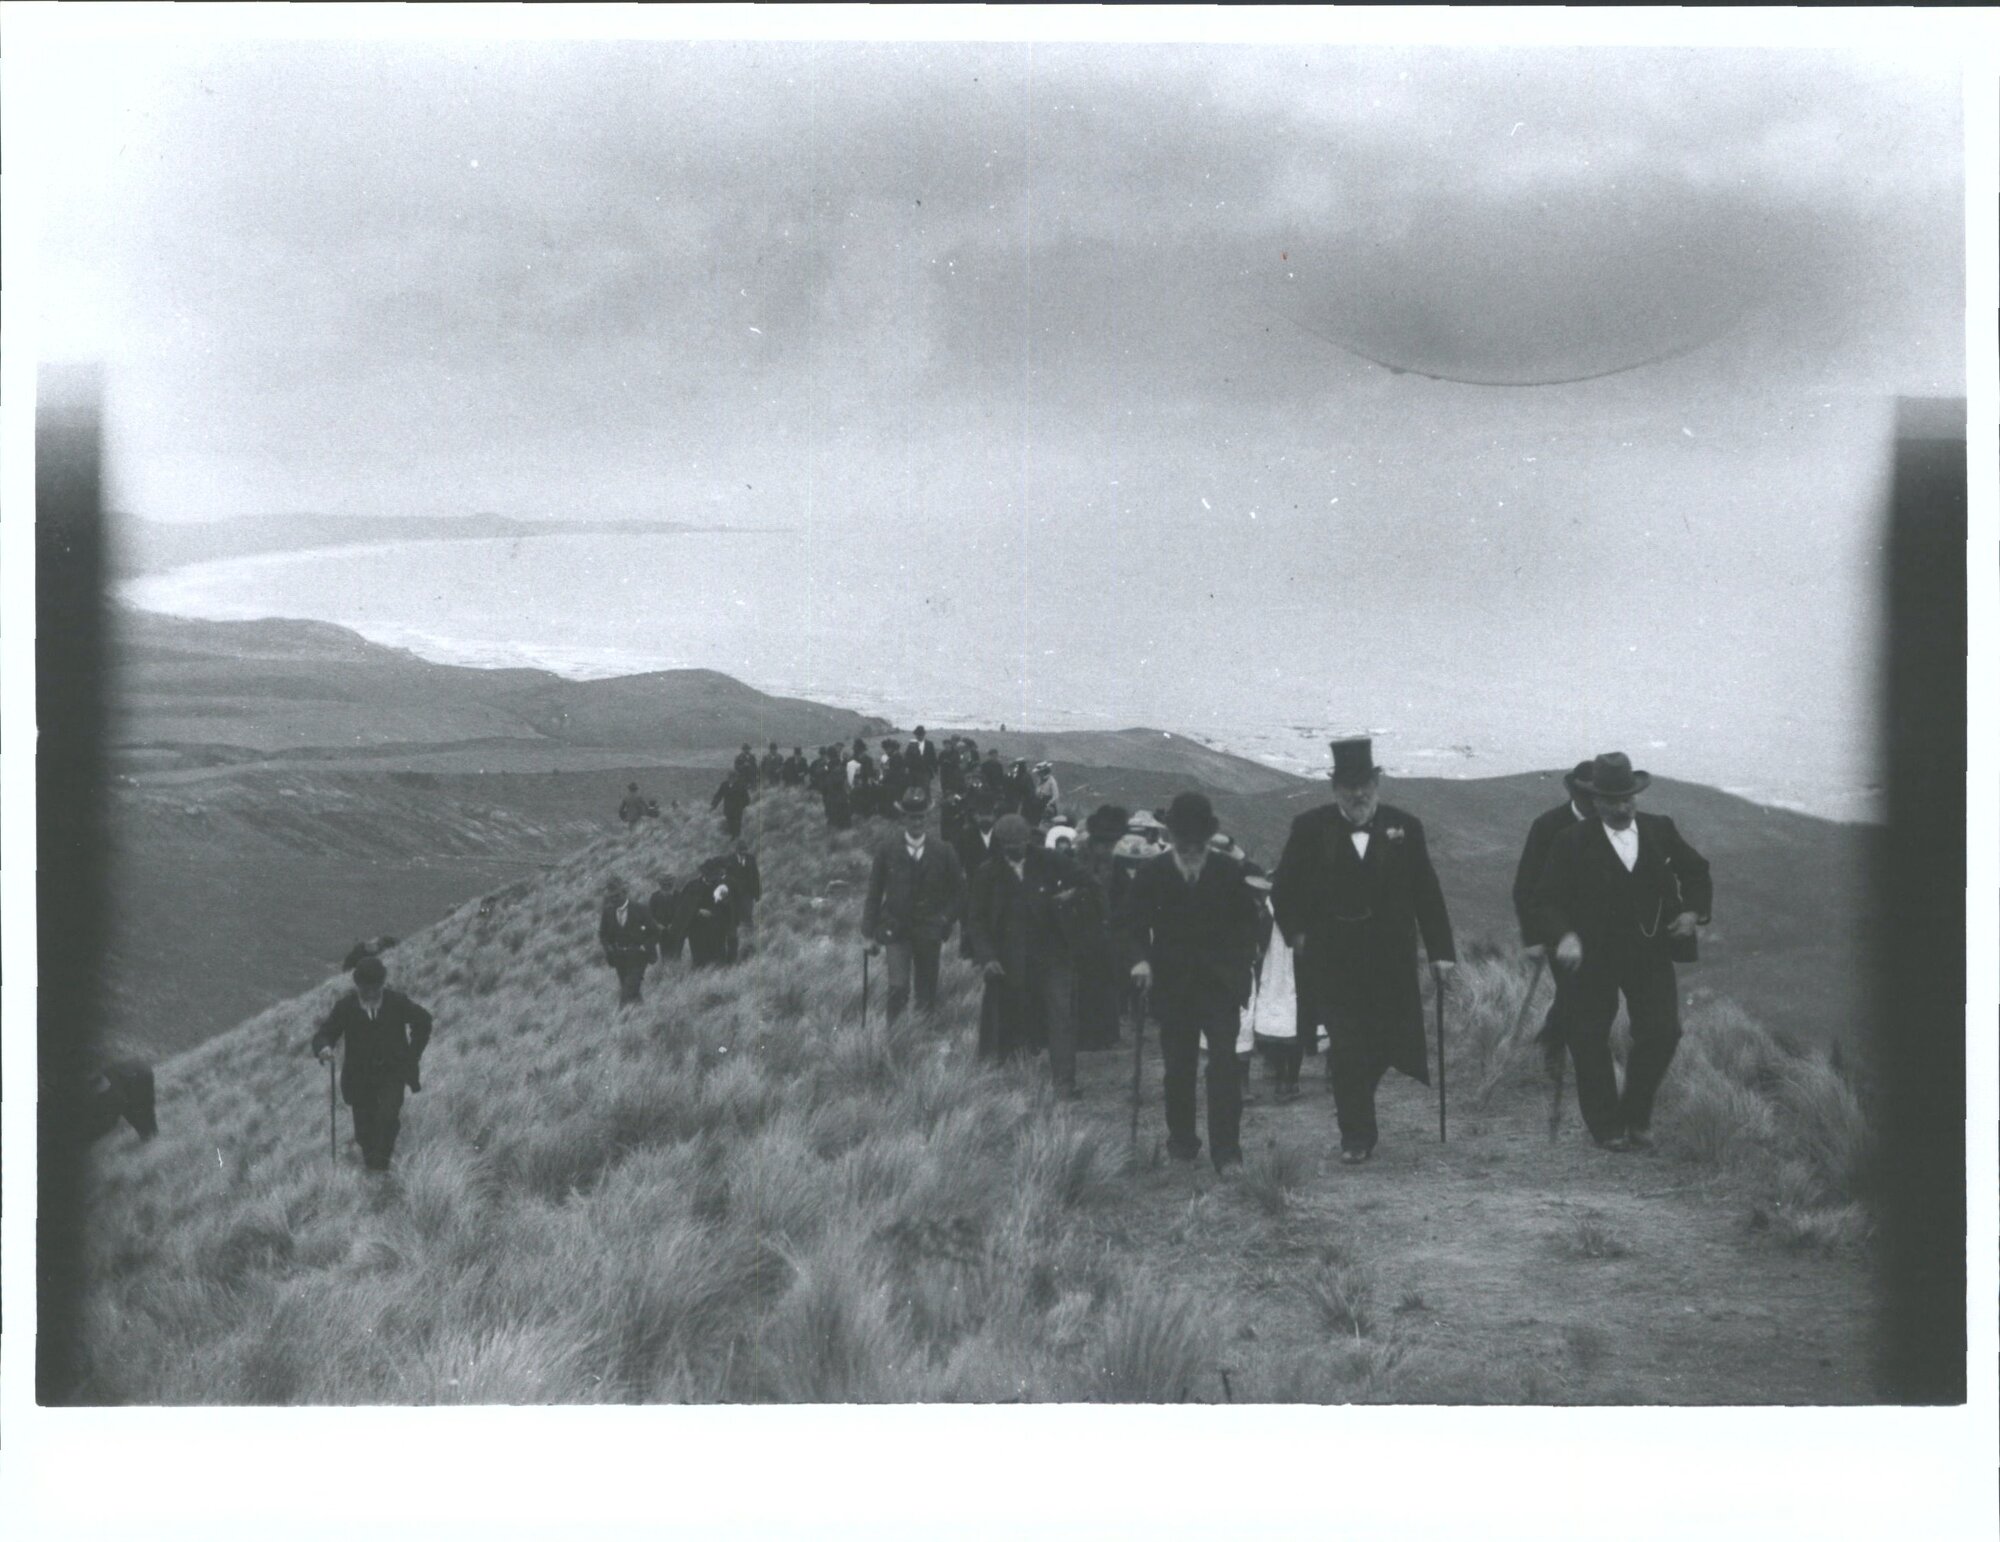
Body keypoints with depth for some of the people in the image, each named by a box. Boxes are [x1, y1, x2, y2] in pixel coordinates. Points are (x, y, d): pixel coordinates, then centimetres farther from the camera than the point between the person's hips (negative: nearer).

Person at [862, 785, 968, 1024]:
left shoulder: (944, 853, 0)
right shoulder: (886, 851, -2)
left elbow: (958, 894, 7)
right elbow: (874, 894, 4)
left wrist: (944, 922, -6)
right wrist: (871, 933, 2)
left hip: (929, 933, 1)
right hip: (896, 930, -1)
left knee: (927, 993, 8)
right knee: (898, 988, -14)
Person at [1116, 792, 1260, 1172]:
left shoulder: (1229, 872, 0)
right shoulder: (1151, 874, -1)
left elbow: (1247, 922, 6)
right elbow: (1130, 922, 2)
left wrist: (1241, 966, -5)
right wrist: (1140, 958, -16)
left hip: (1220, 983, -1)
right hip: (1172, 985, 1)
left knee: (1224, 1063, -10)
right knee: (1178, 1066, 7)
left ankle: (1226, 1151, -10)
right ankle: (1181, 1141, 21)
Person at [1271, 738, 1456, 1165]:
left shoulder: (1404, 828, 3)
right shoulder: (1310, 828, 0)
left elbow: (1427, 894, 3)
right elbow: (1282, 890, 7)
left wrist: (1442, 951, 0)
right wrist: (1297, 933, -3)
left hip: (1390, 961, 2)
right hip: (1332, 961, -1)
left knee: (1388, 1040, 4)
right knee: (1346, 1047, -4)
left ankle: (1354, 1104, 31)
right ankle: (1356, 1136, 3)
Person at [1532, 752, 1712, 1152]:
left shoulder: (1660, 831, 3)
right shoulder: (1572, 843, -8)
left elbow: (1697, 872, 17)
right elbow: (1546, 899, -9)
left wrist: (1693, 910, -1)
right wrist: (1563, 936, -27)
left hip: (1651, 952, 2)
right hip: (1593, 957, -2)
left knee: (1662, 1033, -4)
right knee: (1589, 1039, 3)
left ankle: (1636, 1115, 15)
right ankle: (1605, 1126, 18)